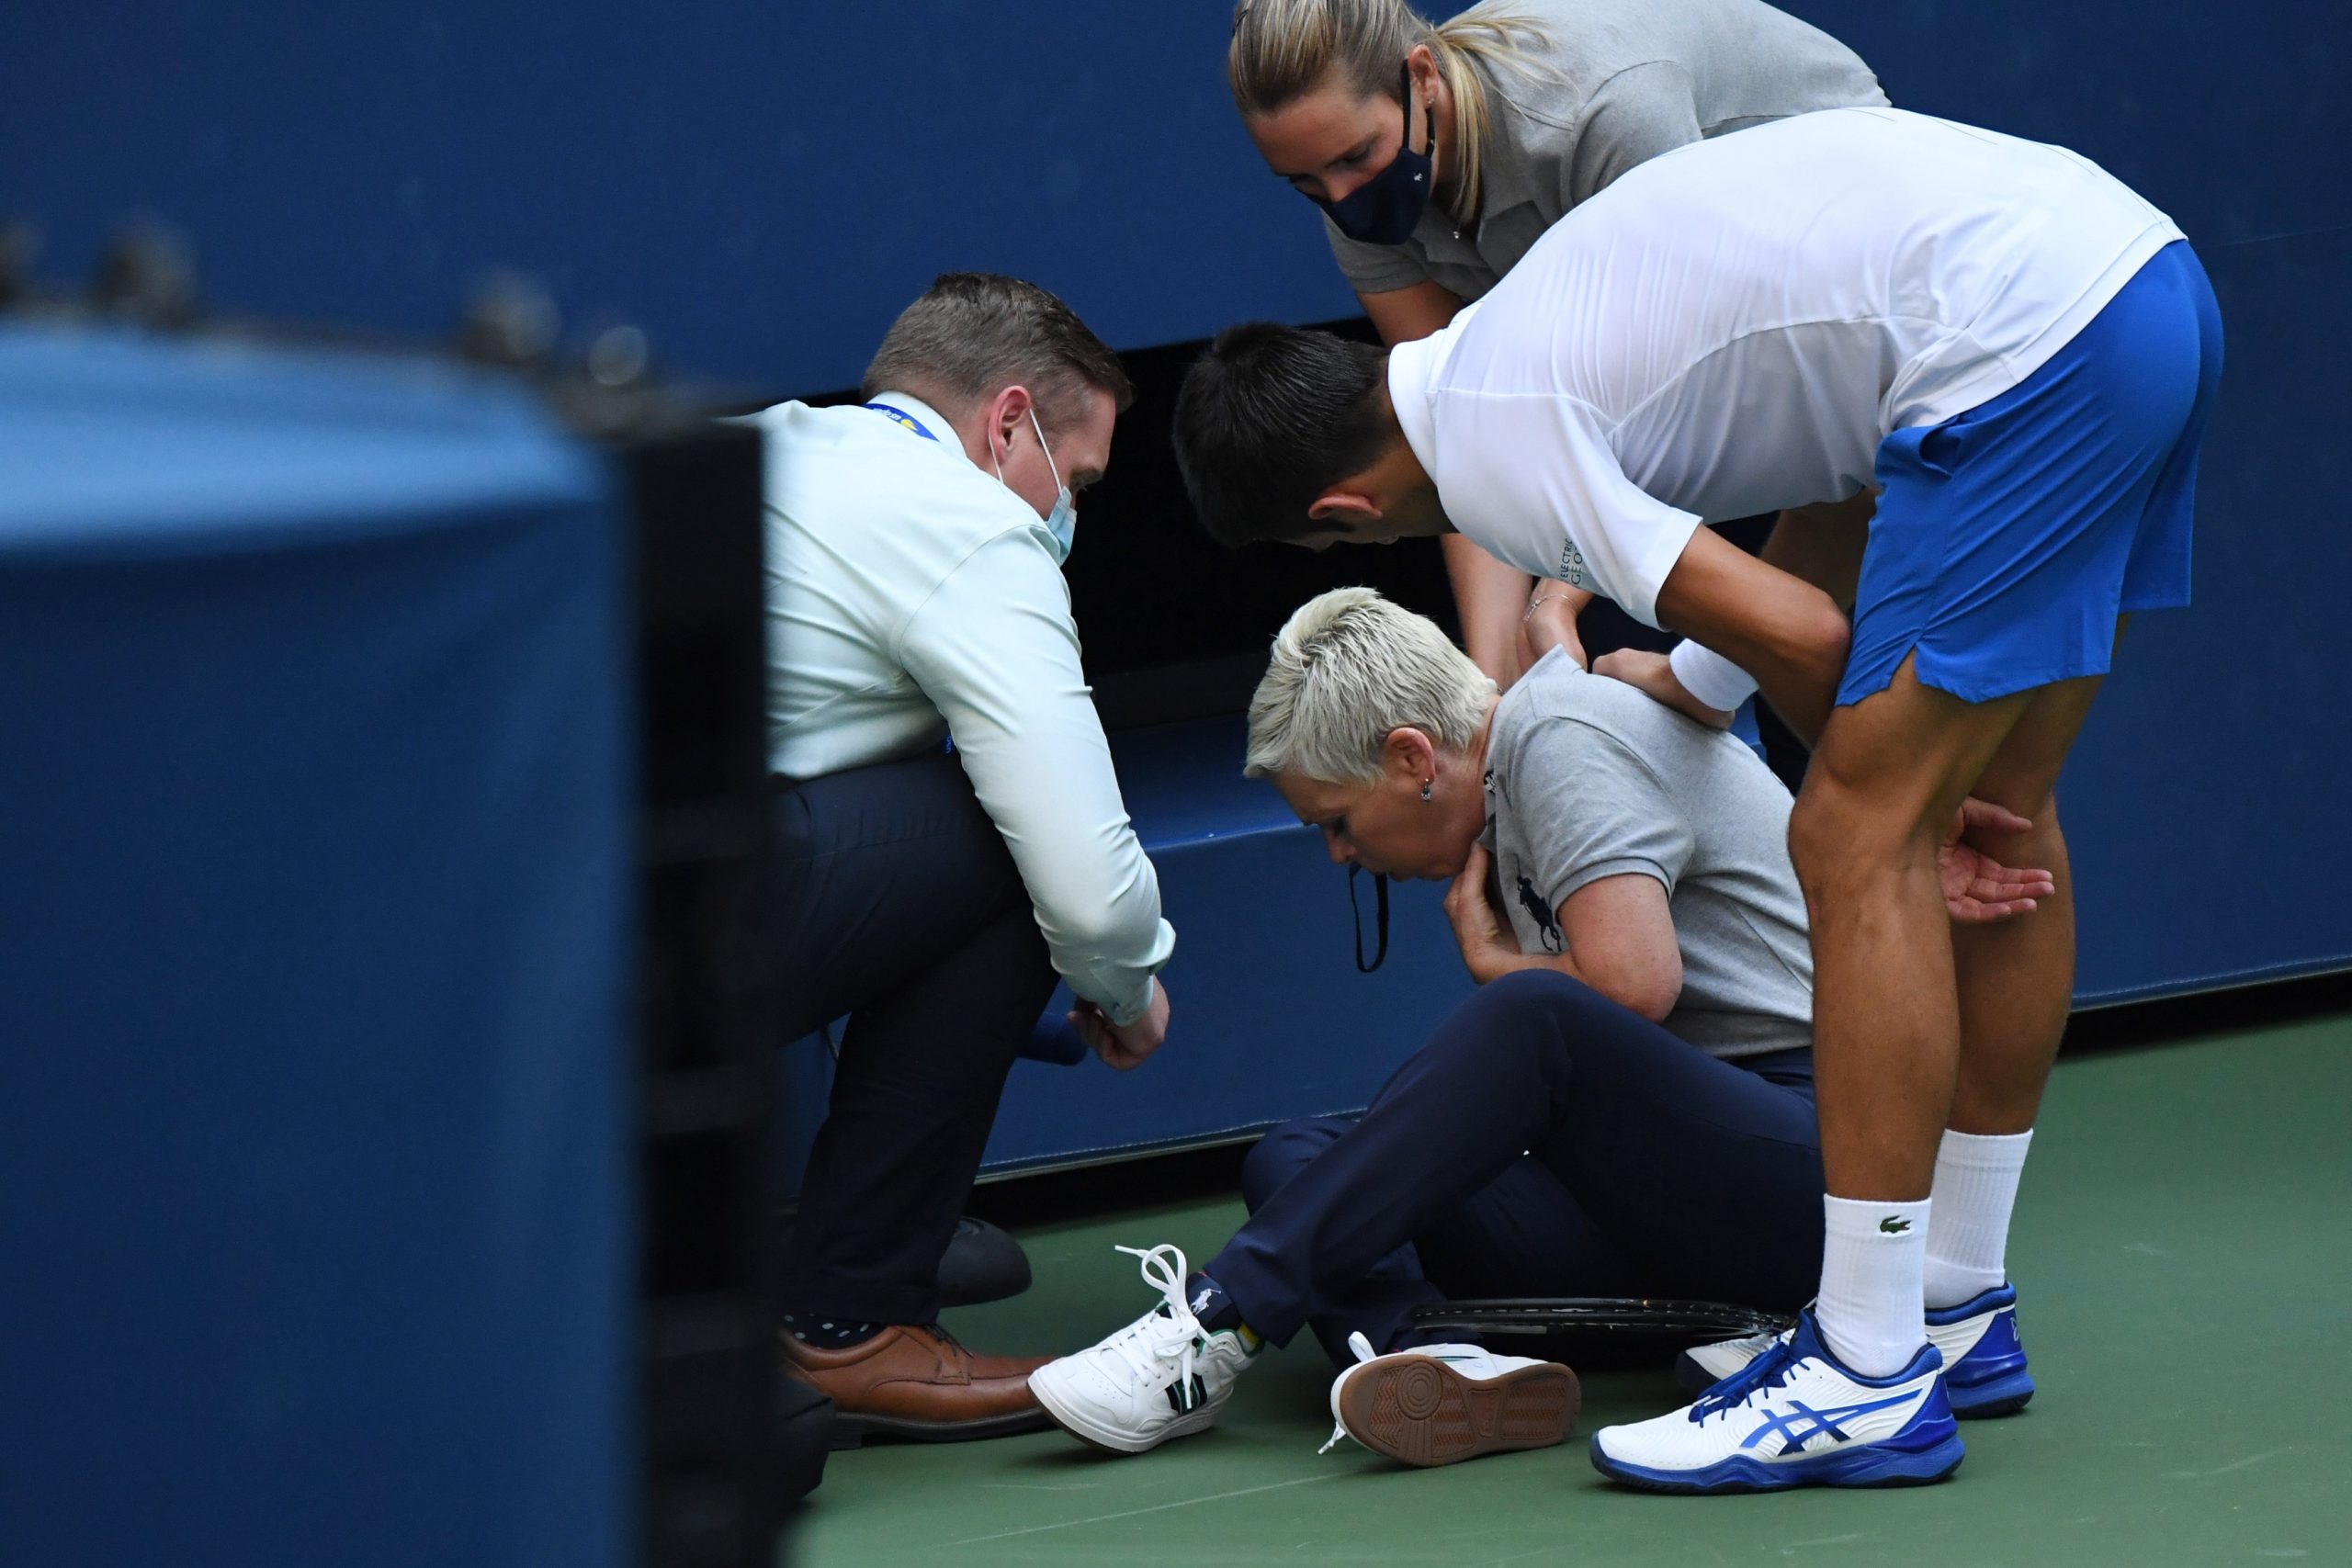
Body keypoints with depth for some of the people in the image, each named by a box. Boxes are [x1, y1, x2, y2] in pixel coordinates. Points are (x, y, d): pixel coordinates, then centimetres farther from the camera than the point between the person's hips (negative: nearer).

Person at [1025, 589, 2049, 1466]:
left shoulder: (1562, 734, -9)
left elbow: (1633, 985, -22)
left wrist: (1494, 965, -3)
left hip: (1812, 1161, -9)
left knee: (1532, 1021, -35)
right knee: (1294, 1161, -3)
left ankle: (1224, 1322, -33)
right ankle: (1425, 1360, -37)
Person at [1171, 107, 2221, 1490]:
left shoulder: (1491, 452, -7)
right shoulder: (1526, 342, 22)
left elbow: (1804, 637, -9)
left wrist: (1891, 780, 8)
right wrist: (1688, 676, 40)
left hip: (2025, 335, -10)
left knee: (1858, 845, -7)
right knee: (1999, 819, 18)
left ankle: (1870, 1384, -6)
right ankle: (1957, 1303, 29)